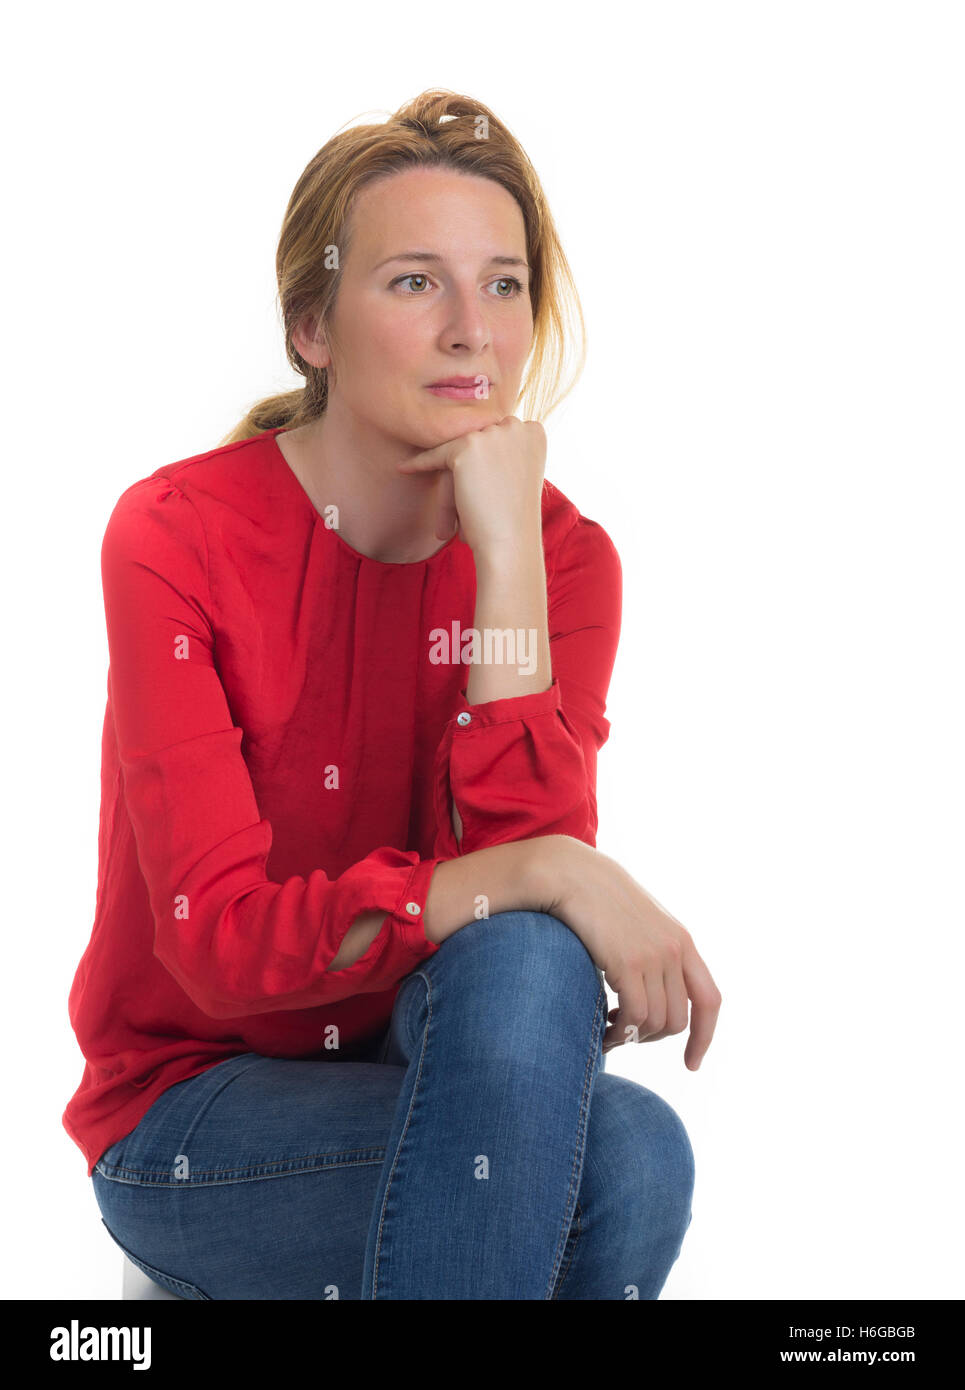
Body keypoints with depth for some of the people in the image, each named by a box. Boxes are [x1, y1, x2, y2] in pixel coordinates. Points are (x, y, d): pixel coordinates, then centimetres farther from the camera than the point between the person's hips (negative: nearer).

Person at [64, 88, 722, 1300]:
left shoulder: (566, 554, -5)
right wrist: (540, 877, -32)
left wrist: (506, 555, -24)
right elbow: (222, 942, -23)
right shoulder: (178, 536, -15)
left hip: (423, 1068, 4)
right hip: (192, 1111, -4)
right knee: (624, 1154, -29)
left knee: (628, 1158, -30)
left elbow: (539, 849, -20)